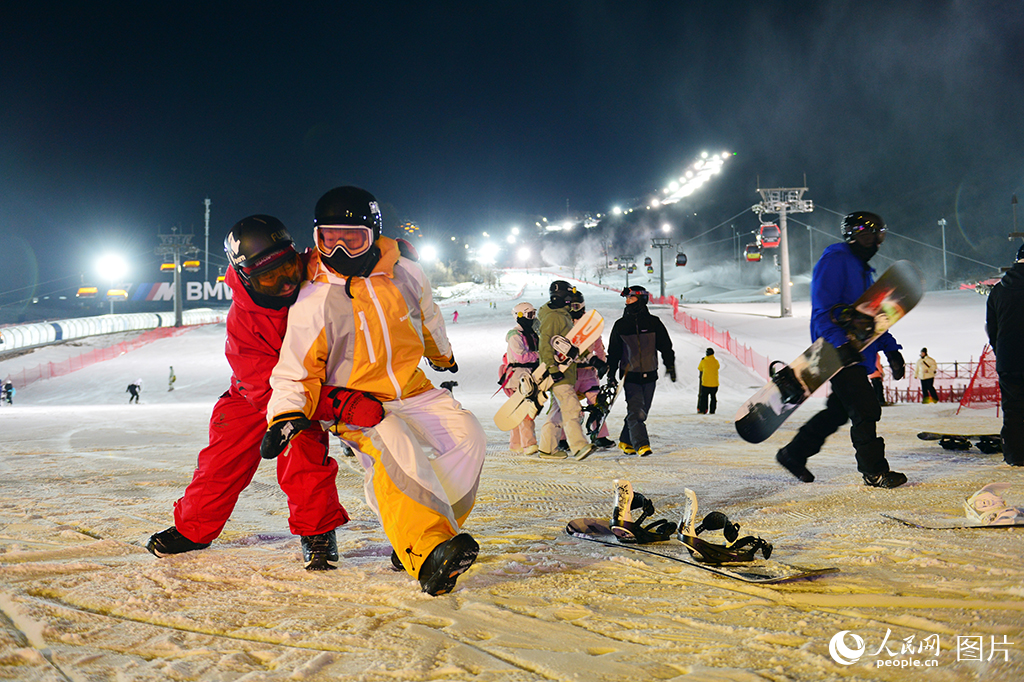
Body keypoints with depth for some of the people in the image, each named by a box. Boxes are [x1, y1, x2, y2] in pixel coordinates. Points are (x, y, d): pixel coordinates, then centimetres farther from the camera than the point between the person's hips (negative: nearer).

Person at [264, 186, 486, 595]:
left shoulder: (404, 274, -5)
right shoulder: (313, 301, -15)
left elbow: (427, 318, 17)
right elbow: (296, 371, -7)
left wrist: (442, 354, 34)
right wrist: (288, 413, -25)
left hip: (411, 390, 5)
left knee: (468, 437, -16)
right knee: (395, 450, -35)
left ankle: (414, 537, -15)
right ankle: (428, 552, -45)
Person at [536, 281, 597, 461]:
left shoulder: (564, 316, 20)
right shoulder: (552, 317, -12)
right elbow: (545, 345, -18)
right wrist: (552, 368, -24)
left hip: (566, 371, 10)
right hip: (557, 373, -10)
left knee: (559, 411, 11)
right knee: (571, 408, -15)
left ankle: (547, 448, 15)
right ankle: (579, 446, -19)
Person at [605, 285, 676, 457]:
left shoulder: (653, 322, 3)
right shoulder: (620, 325, 5)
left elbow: (665, 346, 8)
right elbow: (614, 351, 10)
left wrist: (670, 365, 0)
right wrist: (611, 374, 7)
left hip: (649, 375, 2)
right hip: (630, 375, -1)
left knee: (641, 411, 8)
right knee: (636, 411, -14)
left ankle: (625, 441, 23)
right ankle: (641, 444, -13)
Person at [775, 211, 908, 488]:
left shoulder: (863, 270, 23)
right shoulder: (835, 260, -8)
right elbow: (824, 310, -18)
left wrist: (891, 350, 18)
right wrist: (842, 343, -29)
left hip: (856, 354, 10)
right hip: (838, 352, -10)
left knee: (839, 411, 13)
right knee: (866, 411, -10)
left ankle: (794, 454, 24)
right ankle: (874, 471, -1)